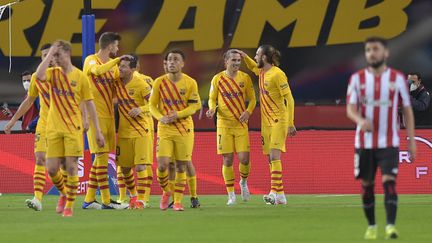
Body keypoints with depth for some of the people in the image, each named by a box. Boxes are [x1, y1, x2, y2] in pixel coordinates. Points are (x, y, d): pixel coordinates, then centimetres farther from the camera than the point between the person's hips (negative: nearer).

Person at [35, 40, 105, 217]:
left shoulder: (80, 77, 1)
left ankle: (69, 206, 3)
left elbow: (90, 105, 4)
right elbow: (39, 76, -19)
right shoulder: (52, 73, 6)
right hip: (53, 128, 2)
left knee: (71, 167, -8)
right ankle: (64, 194, 27)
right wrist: (49, 54, -12)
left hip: (73, 128, -2)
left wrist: (97, 131, 2)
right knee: (52, 169, -1)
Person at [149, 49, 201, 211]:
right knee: (162, 165, -10)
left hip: (184, 128, 0)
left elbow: (194, 106, -2)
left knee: (181, 167, 1)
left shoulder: (190, 83, -3)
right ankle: (166, 192, 18)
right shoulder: (159, 82, 0)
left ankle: (177, 201, 10)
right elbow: (152, 105, 4)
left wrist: (177, 115, -17)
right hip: (165, 129, 0)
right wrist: (161, 117, -15)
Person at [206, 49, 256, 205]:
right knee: (227, 160, -2)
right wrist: (212, 109, -13)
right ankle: (230, 194, 8)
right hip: (224, 124, 0)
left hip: (241, 124, 0)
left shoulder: (245, 78, 3)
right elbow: (212, 99, 9)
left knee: (244, 158, -8)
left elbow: (252, 99, 7)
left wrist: (248, 112, -12)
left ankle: (243, 182, 22)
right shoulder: (217, 79, 2)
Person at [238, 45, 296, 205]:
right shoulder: (261, 72, 11)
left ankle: (274, 192, -23)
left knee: (274, 156, -17)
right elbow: (253, 67, 39)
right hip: (266, 122, 9)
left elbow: (289, 99, -16)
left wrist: (290, 124, -20)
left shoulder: (277, 74, -15)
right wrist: (245, 57, 19)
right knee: (271, 159, 7)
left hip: (279, 120, -9)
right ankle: (280, 195, 10)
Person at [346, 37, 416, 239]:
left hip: (389, 143, -2)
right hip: (364, 142, 2)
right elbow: (350, 109, -2)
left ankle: (391, 226, -20)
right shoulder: (357, 78, 3)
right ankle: (371, 226, 20)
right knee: (367, 185, 7)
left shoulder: (397, 78, 1)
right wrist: (360, 120, -26)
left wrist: (411, 141, 0)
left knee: (389, 183, -16)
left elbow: (407, 110, 5)